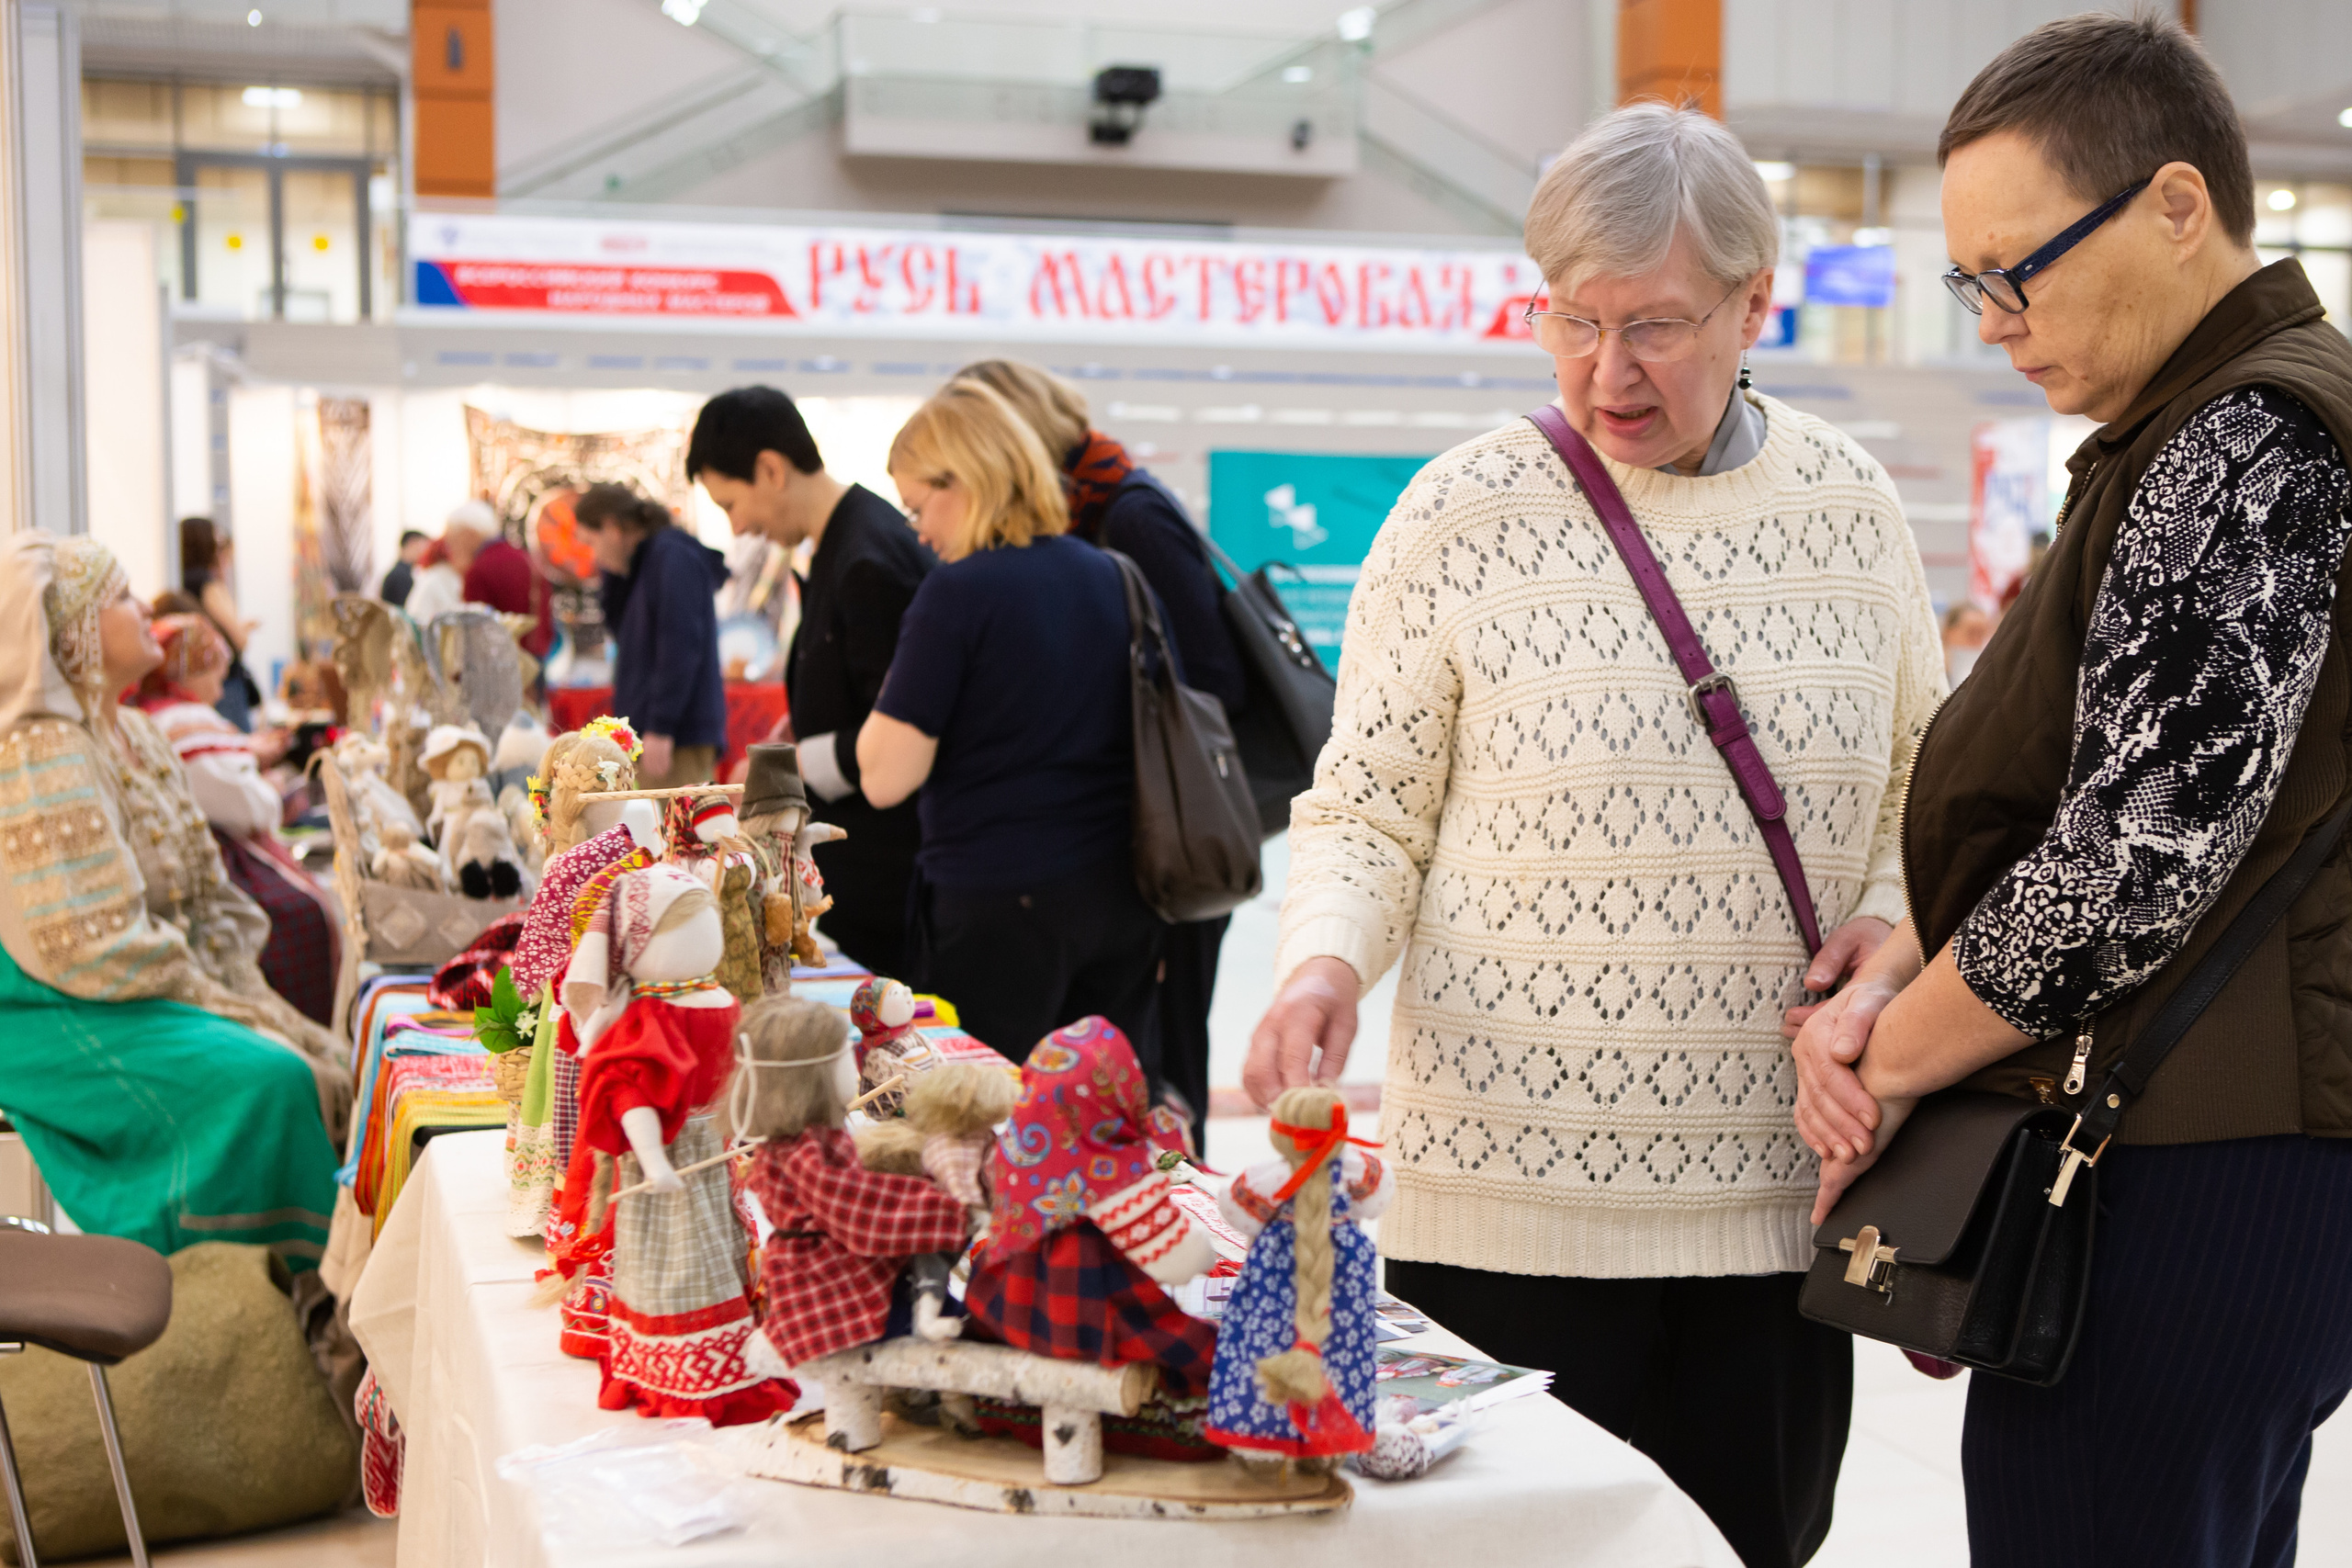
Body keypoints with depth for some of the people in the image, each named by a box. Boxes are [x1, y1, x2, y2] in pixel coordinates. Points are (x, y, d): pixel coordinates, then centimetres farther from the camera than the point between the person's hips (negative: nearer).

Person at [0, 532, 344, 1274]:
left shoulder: (133, 735, 13)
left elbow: (211, 900, 16)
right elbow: (93, 949, -22)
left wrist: (252, 998, 1)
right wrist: (232, 1014, -17)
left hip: (166, 987, 9)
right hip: (65, 1021, -9)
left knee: (324, 1067, -8)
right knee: (267, 1080, -27)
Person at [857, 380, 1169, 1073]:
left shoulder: (959, 590, -12)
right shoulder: (1119, 578, 7)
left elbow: (886, 777, -14)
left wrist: (895, 683, 3)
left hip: (997, 904, -6)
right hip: (1122, 894, 6)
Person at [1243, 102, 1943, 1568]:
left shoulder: (1849, 501, 5)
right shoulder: (1463, 513, -4)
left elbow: (1926, 783, 16)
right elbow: (1364, 812, 0)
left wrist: (1896, 918, -3)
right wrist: (1326, 963, -19)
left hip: (1776, 1177, 3)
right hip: (1516, 1179, -3)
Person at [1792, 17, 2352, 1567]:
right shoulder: (2185, 448, 16)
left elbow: (2131, 861, -21)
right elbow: (2036, 808, 15)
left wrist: (1893, 1059, -8)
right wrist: (1882, 993, 0)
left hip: (2188, 1184, -10)